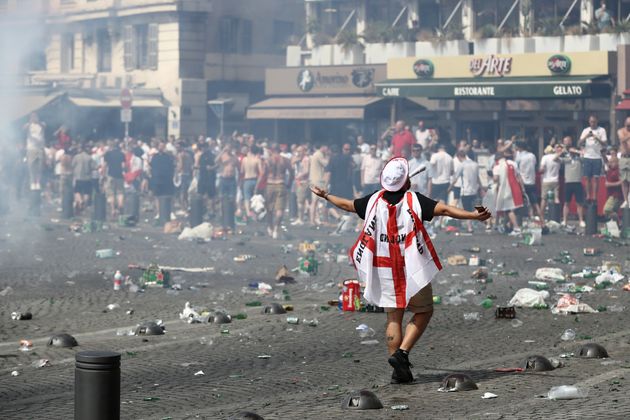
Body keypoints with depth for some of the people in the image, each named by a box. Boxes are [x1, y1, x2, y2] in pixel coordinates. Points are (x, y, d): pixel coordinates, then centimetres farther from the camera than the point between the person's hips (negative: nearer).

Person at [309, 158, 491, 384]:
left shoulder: (374, 201, 3)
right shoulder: (414, 200, -10)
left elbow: (347, 205, 16)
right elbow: (444, 209, -20)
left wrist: (325, 195, 33)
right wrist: (474, 215, -23)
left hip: (384, 270, 4)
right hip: (412, 269, -4)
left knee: (393, 317, 9)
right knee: (423, 312, 11)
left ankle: (398, 370, 7)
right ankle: (402, 353, -6)